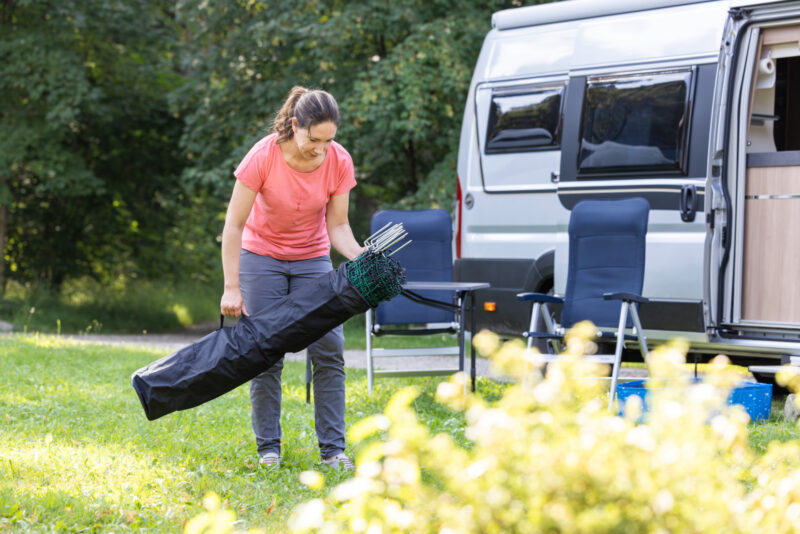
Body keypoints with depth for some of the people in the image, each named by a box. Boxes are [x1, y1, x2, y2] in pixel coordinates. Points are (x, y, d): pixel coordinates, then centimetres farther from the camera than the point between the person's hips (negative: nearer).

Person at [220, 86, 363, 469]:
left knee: (330, 351, -9)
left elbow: (338, 226, -9)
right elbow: (234, 225, -19)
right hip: (262, 256, -2)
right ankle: (268, 448, 5)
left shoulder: (339, 162, -17)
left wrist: (361, 257, -28)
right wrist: (232, 287, -21)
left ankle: (333, 449, -4)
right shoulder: (264, 157, -25)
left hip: (313, 259, 2)